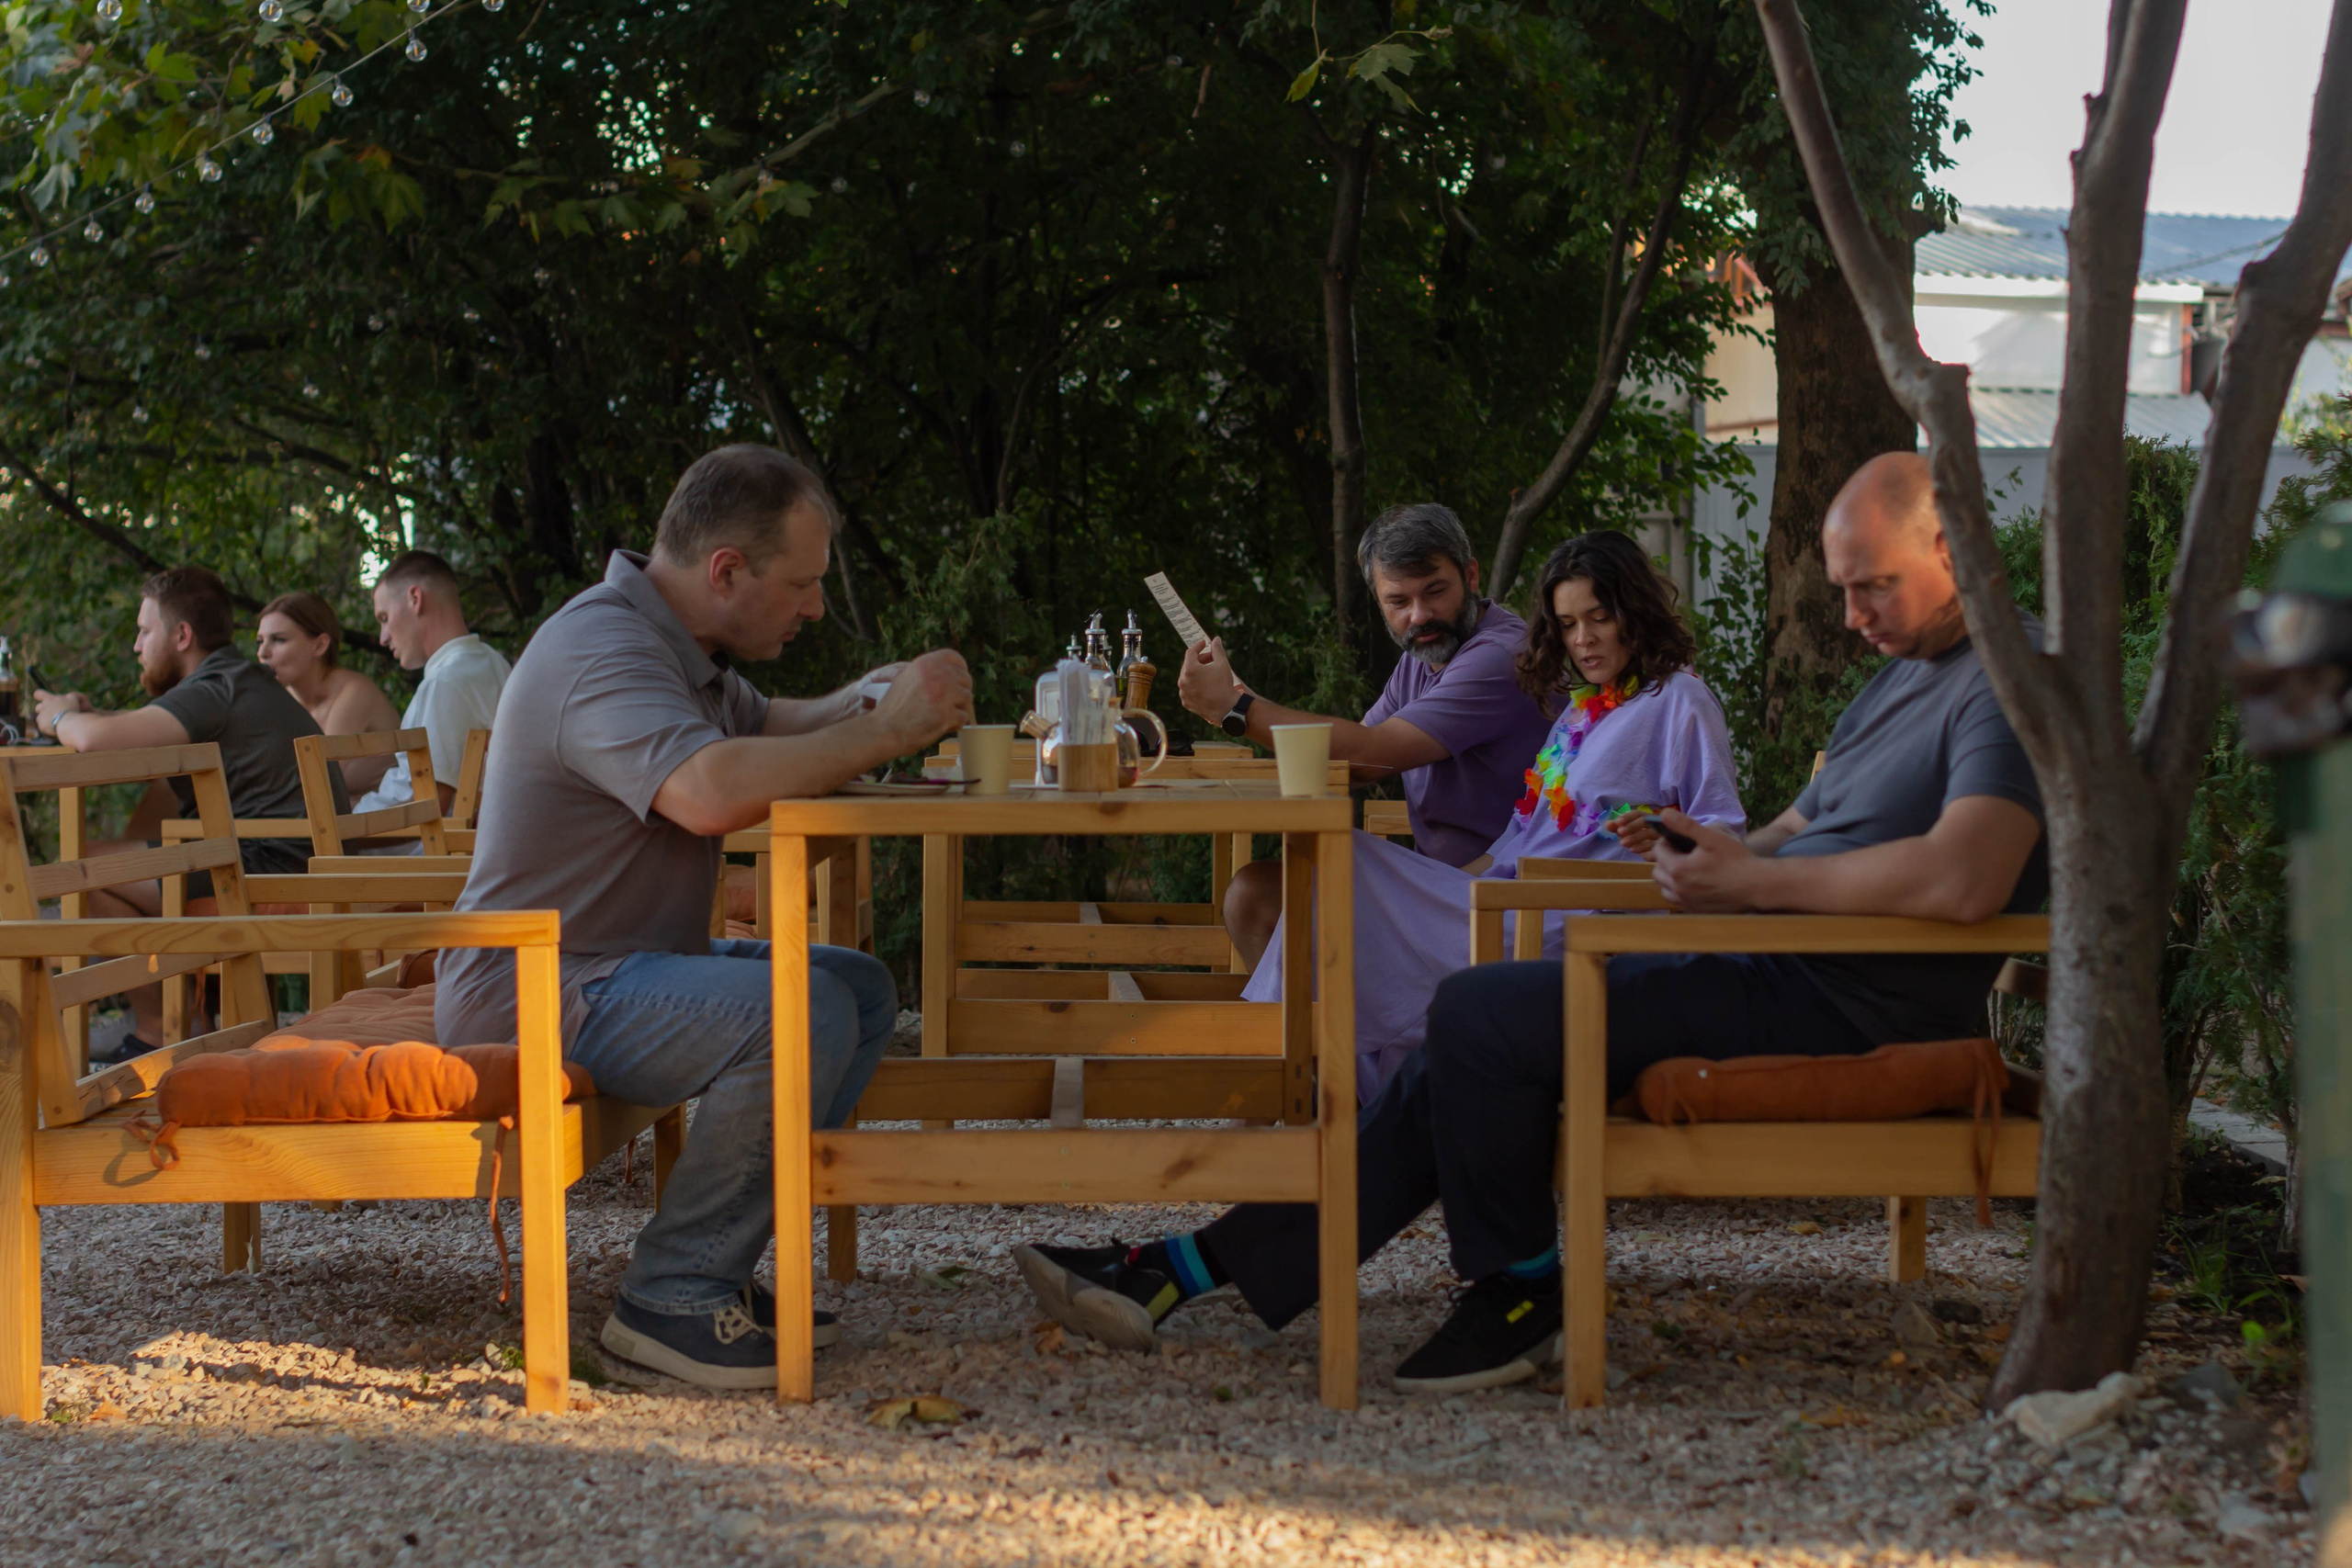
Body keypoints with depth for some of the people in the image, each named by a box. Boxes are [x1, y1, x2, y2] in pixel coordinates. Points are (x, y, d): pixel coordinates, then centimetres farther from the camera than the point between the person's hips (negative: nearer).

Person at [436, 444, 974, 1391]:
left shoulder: (675, 645, 13)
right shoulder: (601, 653, -21)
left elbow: (764, 726, 30)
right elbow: (712, 790, -39)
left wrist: (862, 702, 6)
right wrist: (884, 732, -27)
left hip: (631, 965, 11)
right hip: (532, 989, -11)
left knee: (861, 990, 6)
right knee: (801, 1016, -29)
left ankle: (717, 1264, 5)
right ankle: (671, 1297, -16)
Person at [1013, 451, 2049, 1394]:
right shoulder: (1904, 669, 23)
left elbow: (1963, 882, -28)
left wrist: (1754, 880, -18)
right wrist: (1714, 859, 1)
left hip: (1849, 1004, -10)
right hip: (1780, 971, 10)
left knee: (1480, 1014, -16)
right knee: (1471, 1057, 3)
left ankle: (1520, 1292, 4)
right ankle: (1187, 1269, 3)